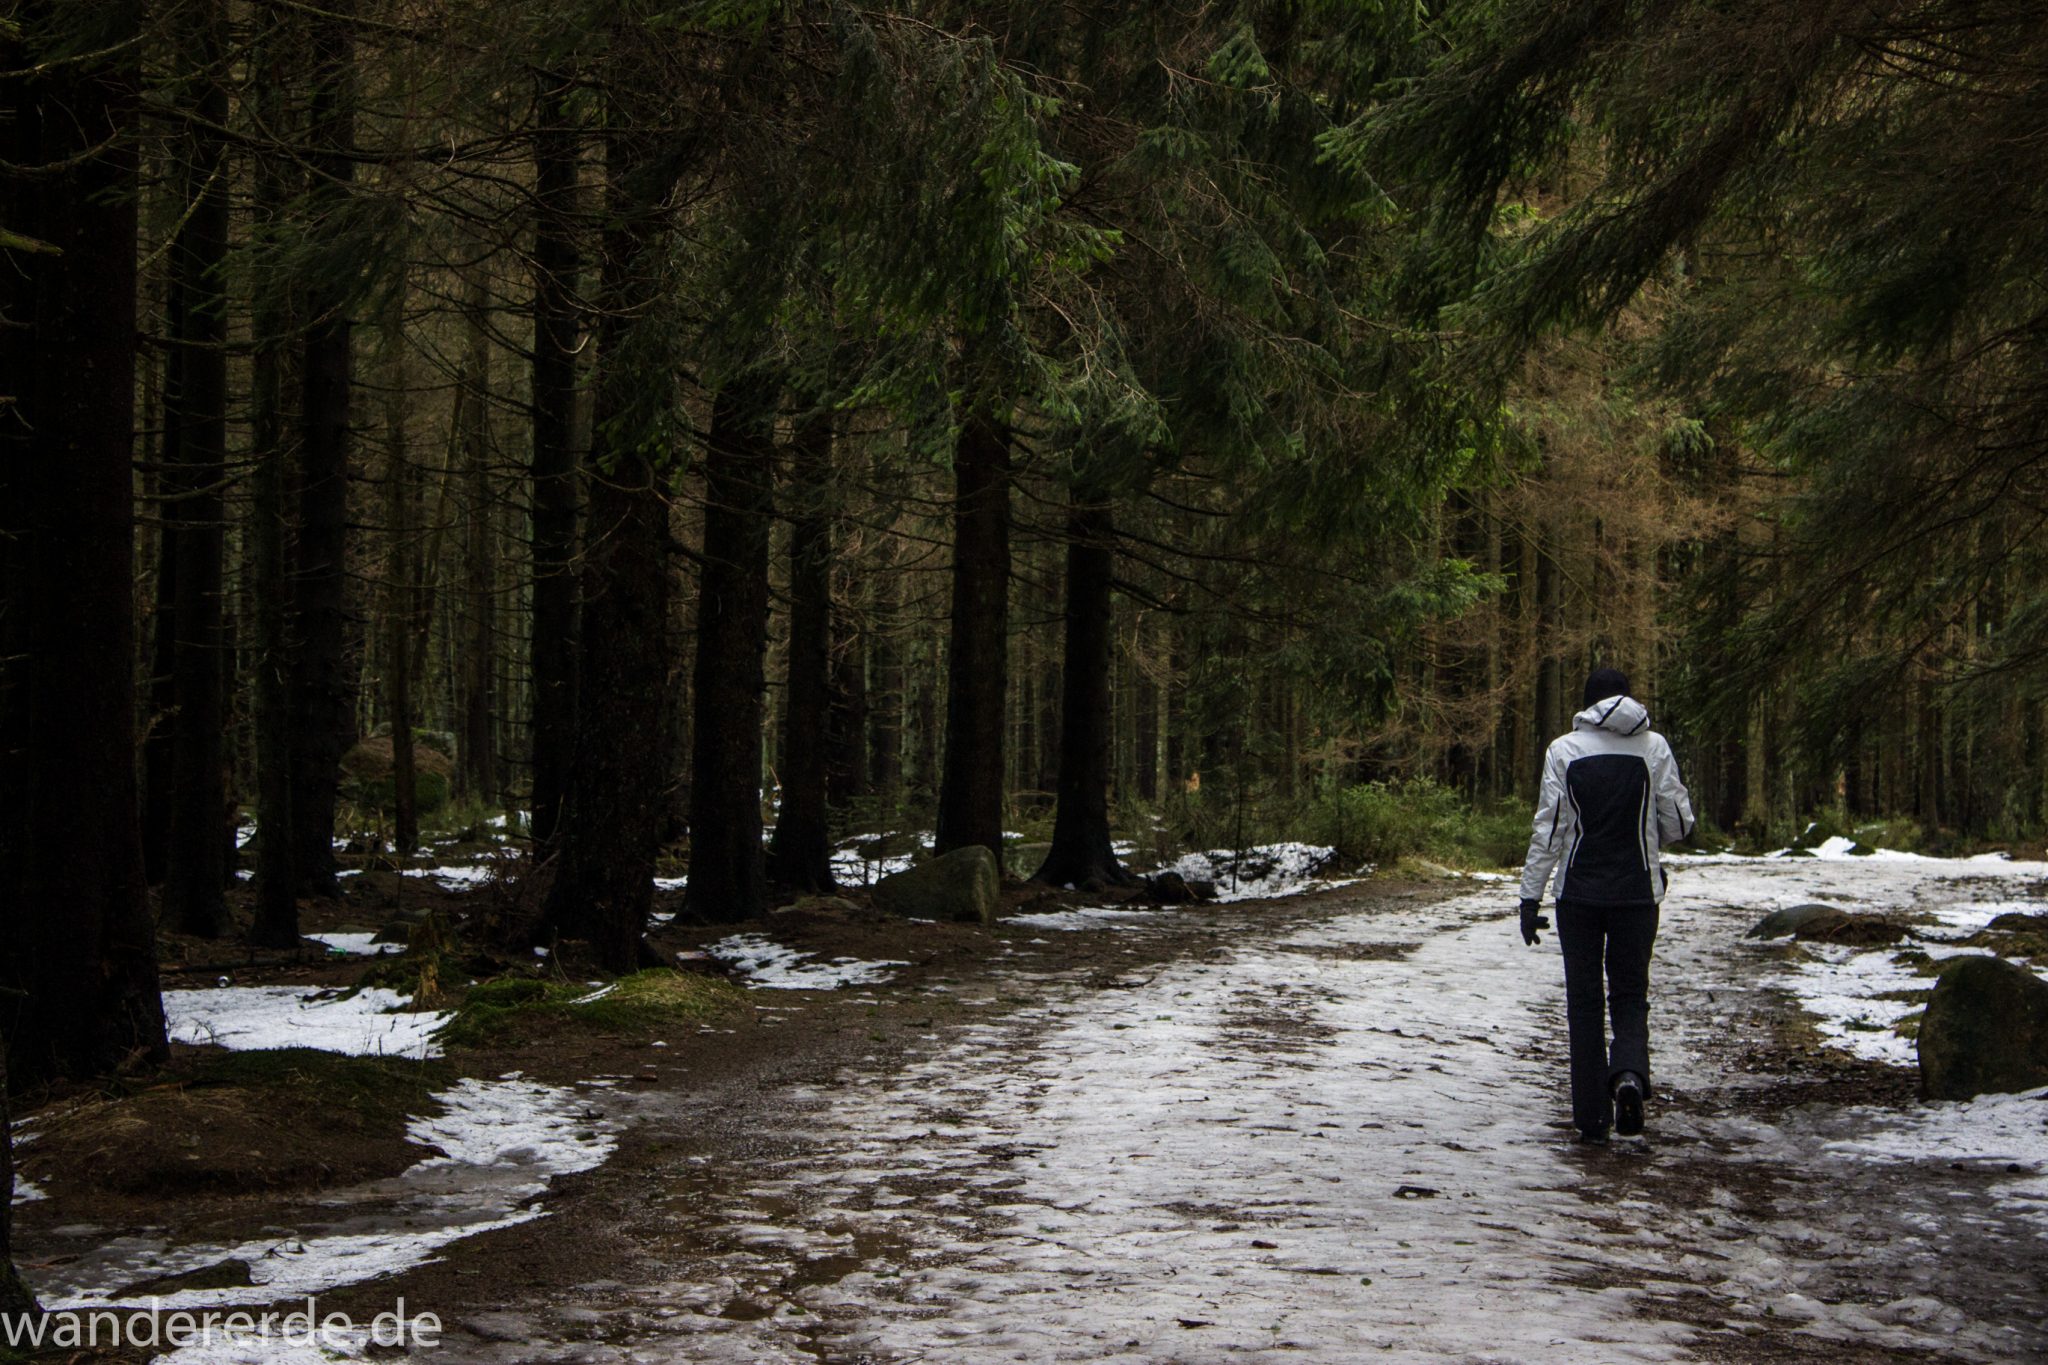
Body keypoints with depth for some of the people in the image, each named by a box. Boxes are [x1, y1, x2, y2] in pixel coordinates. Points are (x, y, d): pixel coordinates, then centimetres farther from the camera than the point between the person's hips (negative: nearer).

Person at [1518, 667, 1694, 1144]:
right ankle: (1630, 1073, -19)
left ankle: (1592, 1116, 7)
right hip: (1637, 891, 1)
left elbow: (1548, 828, -7)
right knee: (1630, 997, 11)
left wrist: (1531, 895, -2)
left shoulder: (1564, 750, -5)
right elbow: (1679, 823, 1)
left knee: (1584, 1002, 8)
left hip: (1579, 893, -1)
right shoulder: (1653, 747, -2)